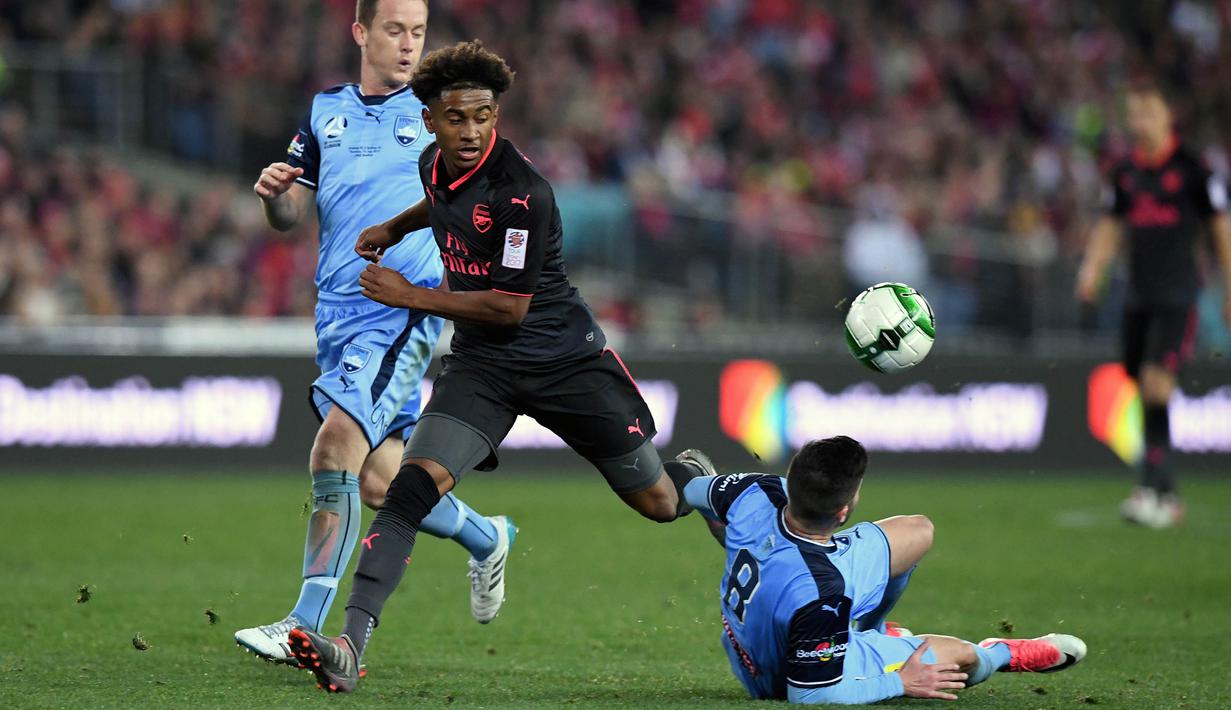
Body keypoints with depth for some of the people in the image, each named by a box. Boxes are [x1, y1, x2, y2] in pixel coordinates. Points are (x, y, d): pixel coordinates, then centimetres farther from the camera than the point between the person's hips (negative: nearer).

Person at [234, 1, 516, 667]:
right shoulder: (325, 112, 15)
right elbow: (291, 214, 12)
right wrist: (273, 194, -10)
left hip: (406, 308, -5)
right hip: (340, 315, 5)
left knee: (338, 438, -23)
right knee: (378, 482, 6)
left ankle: (306, 625, -24)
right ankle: (485, 537, 37)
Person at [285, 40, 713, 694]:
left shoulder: (521, 192, -23)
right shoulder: (434, 165, 0)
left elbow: (510, 306, -22)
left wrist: (411, 296, -18)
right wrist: (394, 229, 20)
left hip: (565, 360, -4)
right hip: (480, 364, 5)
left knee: (657, 504, 8)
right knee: (416, 482, -20)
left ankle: (695, 476, 49)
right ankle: (350, 647, -28)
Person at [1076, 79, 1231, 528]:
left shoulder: (1192, 169, -5)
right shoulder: (1125, 172, 11)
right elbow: (1110, 225, 20)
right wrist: (1093, 268, 3)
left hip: (1178, 296, -6)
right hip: (1139, 296, 6)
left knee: (1157, 381, -20)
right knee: (1146, 392, 6)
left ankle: (1152, 489, -22)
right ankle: (1168, 499, 15)